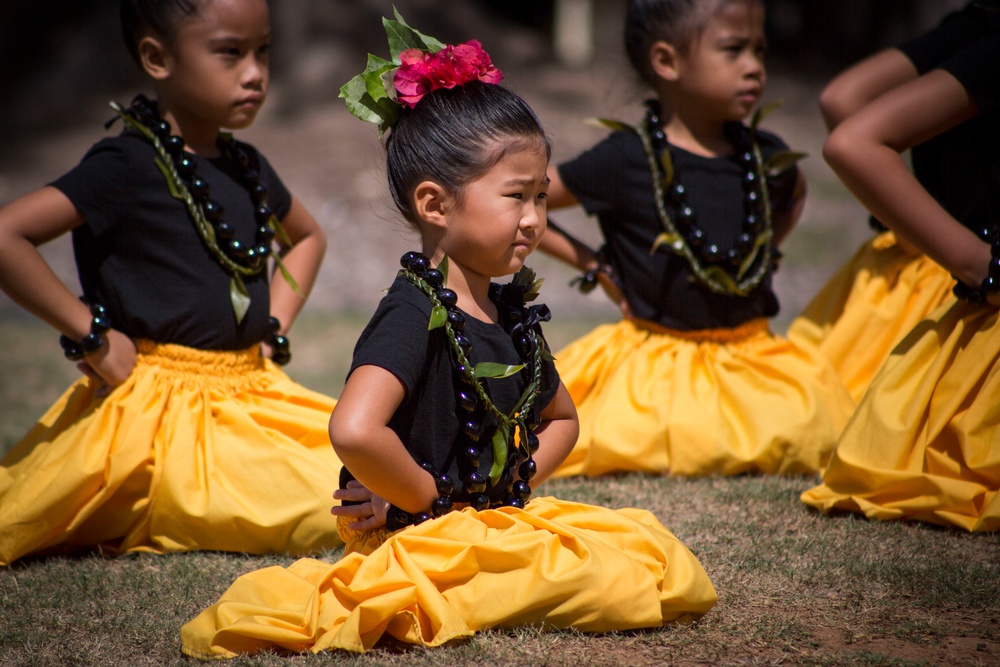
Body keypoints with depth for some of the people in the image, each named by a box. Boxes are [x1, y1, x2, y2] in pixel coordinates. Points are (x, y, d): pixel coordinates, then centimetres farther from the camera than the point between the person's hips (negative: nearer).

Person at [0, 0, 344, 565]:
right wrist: (91, 336, -18)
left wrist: (276, 326, 16)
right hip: (162, 406, -8)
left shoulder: (248, 168, 11)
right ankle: (131, 518, 0)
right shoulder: (127, 166, -13)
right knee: (332, 516, -20)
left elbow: (308, 237, 32)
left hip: (250, 391, 8)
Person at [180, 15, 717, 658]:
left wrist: (516, 484, 9)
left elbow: (561, 417, 29)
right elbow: (354, 432, -33)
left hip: (499, 520, 9)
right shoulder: (414, 312, -16)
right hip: (422, 534, -9)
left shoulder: (512, 311, 10)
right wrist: (427, 498, -15)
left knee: (678, 573, 1)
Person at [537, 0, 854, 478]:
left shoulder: (765, 158, 2)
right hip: (655, 355, -4)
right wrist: (593, 265, -4)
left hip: (750, 354, 4)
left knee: (811, 433, -18)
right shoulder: (626, 162, -12)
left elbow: (793, 195, 29)